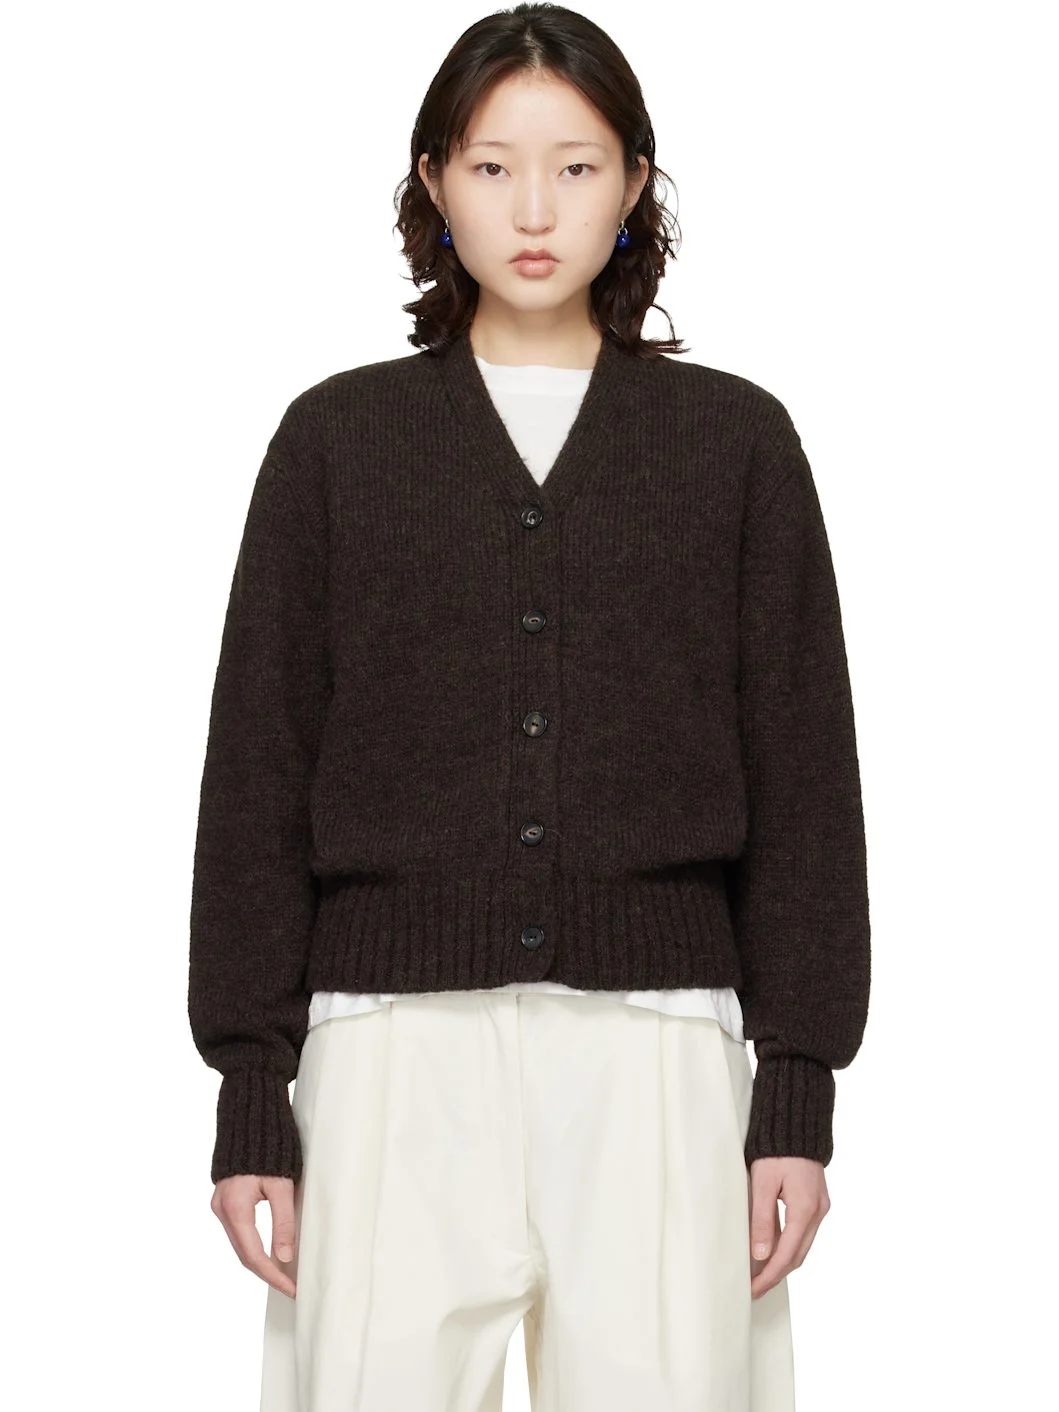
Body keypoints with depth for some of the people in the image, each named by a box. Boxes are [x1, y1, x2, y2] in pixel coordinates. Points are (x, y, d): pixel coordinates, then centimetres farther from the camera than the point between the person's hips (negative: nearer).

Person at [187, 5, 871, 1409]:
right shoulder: (338, 437, 9)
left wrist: (800, 1091, 1)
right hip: (398, 1034, 0)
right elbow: (258, 779, 7)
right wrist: (250, 1095, 2)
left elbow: (802, 778, 7)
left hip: (654, 1036, 0)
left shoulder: (735, 438, 9)